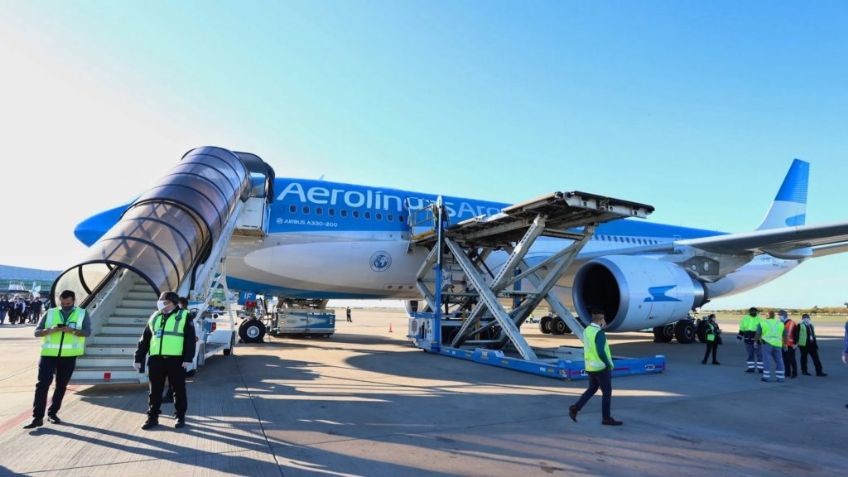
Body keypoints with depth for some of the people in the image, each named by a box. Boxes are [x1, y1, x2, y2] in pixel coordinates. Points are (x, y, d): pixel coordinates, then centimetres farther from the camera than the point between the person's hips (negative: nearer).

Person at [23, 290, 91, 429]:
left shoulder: (82, 314, 4)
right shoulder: (50, 313, 7)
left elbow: (87, 331, -6)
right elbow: (37, 332, 5)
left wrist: (72, 330, -24)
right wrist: (50, 330, -16)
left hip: (69, 356, 0)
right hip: (49, 354, 0)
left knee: (61, 385, 9)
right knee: (43, 383, -5)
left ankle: (52, 413, 24)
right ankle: (38, 417, 0)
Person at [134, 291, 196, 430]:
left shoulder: (184, 316, 0)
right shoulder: (154, 317, 14)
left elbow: (190, 339, -5)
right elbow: (144, 340, 16)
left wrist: (188, 359, -13)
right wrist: (138, 358, 11)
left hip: (176, 359, -4)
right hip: (156, 359, 4)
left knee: (178, 389, 5)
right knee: (155, 390, 10)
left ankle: (180, 417, 15)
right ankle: (152, 417, 21)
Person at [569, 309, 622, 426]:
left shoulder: (587, 331, 6)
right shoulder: (599, 333, -22)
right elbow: (601, 352, -28)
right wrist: (609, 364, -14)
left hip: (590, 366, 8)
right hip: (601, 367, -8)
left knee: (592, 389, 19)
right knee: (607, 392, 7)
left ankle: (575, 408, 8)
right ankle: (606, 418, 16)